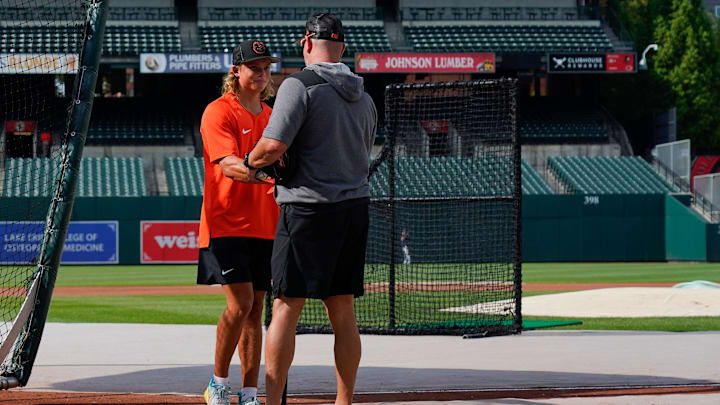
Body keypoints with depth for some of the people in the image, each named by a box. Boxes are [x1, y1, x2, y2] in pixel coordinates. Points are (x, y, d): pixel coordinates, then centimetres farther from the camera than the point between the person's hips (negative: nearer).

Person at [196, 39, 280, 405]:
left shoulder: (270, 116, 16)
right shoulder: (219, 112, -6)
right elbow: (228, 165, -20)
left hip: (263, 225, 7)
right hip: (226, 223, -7)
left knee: (255, 309, 5)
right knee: (240, 303, -16)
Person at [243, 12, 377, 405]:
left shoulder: (299, 85, -9)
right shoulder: (363, 97, 14)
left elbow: (274, 145, -19)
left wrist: (251, 162, 3)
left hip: (308, 210, -6)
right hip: (354, 208, 7)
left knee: (286, 307, -5)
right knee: (342, 311, 9)